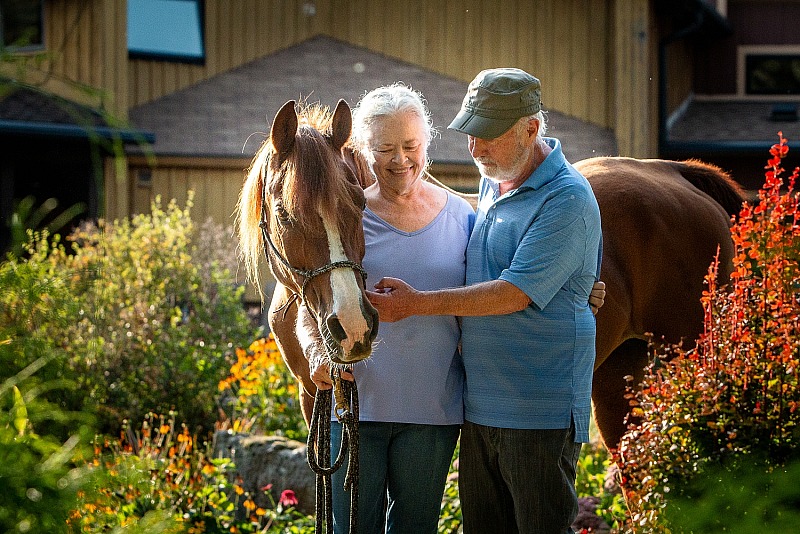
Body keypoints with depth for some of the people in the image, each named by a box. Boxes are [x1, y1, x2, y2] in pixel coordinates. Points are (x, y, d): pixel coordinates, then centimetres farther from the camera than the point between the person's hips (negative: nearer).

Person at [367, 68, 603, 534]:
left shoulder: (566, 198, -16)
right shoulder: (493, 184, 12)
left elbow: (515, 294, -21)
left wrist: (418, 303, -20)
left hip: (540, 410, -9)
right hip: (479, 404, 9)